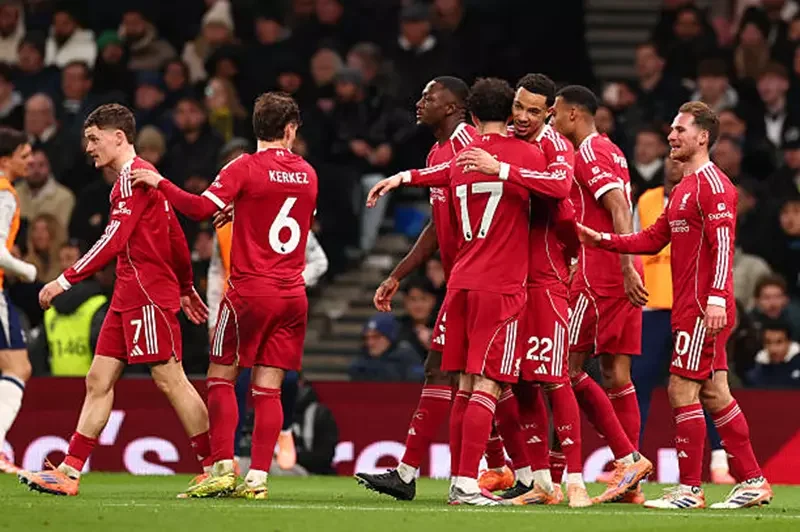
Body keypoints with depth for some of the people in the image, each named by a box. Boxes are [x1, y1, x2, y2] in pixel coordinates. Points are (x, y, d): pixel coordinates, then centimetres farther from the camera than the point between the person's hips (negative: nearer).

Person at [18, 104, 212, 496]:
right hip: (128, 298, 10)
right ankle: (69, 473, 3)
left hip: (148, 296, -10)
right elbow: (176, 237, 25)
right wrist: (186, 288, 33)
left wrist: (65, 281, -19)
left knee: (169, 379, -8)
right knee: (98, 381, 5)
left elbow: (114, 240, -20)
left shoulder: (133, 176, -12)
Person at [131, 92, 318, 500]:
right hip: (293, 294, 4)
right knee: (268, 388, 3)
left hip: (250, 291, -4)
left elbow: (201, 208, -17)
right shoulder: (307, 174, 9)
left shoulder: (246, 167, -7)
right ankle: (257, 477, -2)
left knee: (221, 376, 5)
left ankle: (223, 468, -5)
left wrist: (159, 183, -5)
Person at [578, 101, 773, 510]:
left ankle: (689, 490, -4)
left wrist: (716, 299, -26)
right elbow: (653, 239, 22)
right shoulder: (683, 188, 20)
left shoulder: (713, 184, -11)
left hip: (704, 309, -10)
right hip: (689, 307, 10)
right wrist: (602, 240, 12)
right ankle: (752, 481, 14)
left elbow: (723, 244, -19)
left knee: (682, 391, -8)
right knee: (714, 395, 10)